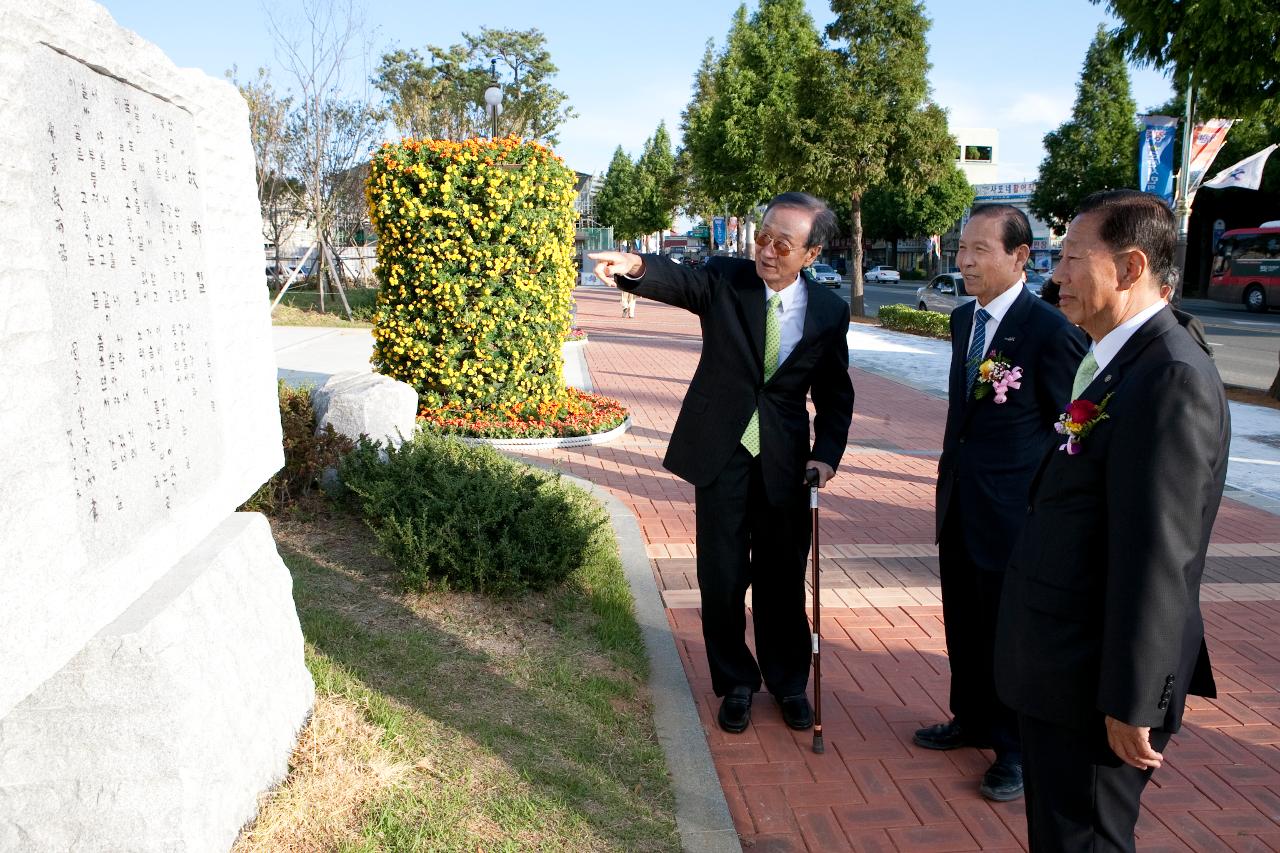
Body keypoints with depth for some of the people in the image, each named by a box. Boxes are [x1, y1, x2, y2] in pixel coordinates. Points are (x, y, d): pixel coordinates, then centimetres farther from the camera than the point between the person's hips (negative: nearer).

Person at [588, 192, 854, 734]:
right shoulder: (725, 279, -6)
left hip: (786, 461, 1)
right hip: (720, 452, -1)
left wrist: (827, 453, -6)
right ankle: (736, 682, 29)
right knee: (722, 577, 7)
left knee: (783, 577, 12)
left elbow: (835, 394, 8)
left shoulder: (829, 311, -1)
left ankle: (787, 681, 35)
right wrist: (635, 267, -48)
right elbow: (677, 281, -27)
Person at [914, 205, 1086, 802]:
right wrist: (951, 477, 15)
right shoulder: (964, 319, 6)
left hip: (1014, 507, -7)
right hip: (959, 501, 7)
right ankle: (973, 719, 41)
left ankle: (1019, 750, 28)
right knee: (964, 621, 20)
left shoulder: (1050, 330, -18)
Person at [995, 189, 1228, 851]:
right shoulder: (1114, 360, 8)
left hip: (1094, 675, -9)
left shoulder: (1171, 378, -22)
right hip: (1066, 662, 9)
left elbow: (1158, 558, -24)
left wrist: (1132, 702, -20)